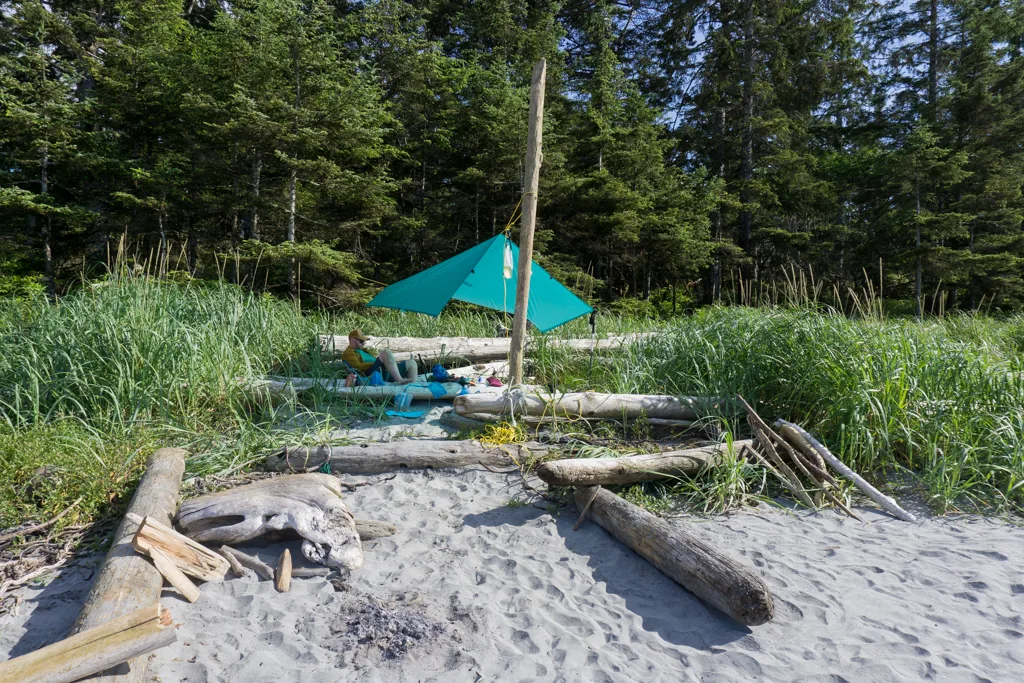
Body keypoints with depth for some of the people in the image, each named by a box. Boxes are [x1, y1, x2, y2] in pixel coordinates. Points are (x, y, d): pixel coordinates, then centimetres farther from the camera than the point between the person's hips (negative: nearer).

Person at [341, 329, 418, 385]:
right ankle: (400, 380, -46)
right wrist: (376, 363, -13)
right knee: (386, 352, -32)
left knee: (411, 363, 2)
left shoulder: (363, 351, 36)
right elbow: (358, 366, -9)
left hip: (386, 373, 9)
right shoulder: (348, 353, 9)